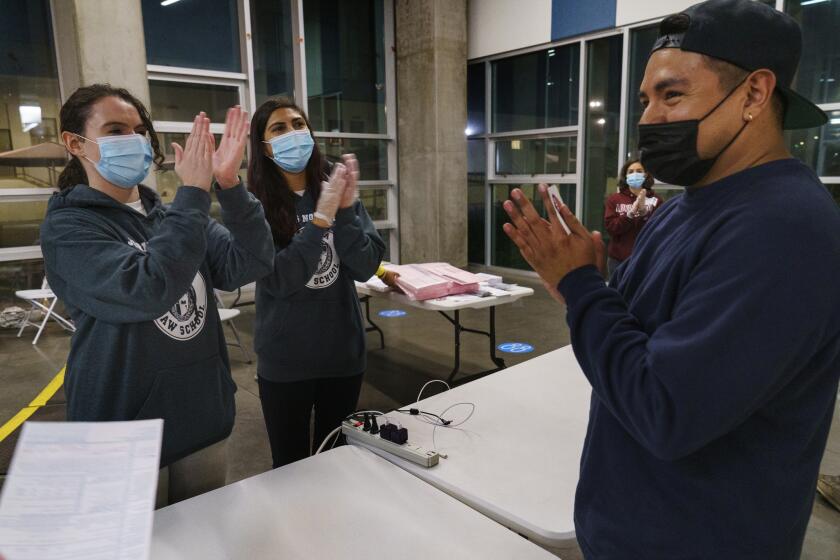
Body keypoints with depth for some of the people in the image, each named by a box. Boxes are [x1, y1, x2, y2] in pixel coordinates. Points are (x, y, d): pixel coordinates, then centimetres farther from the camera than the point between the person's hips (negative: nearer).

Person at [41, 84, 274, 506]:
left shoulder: (175, 217, 6)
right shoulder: (67, 228, -10)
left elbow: (252, 263, -9)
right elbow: (147, 290, -29)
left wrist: (229, 185, -21)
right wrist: (194, 192, -26)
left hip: (205, 421, 5)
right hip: (123, 435, -4)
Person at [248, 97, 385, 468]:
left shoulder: (336, 191, 0)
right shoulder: (255, 205, -10)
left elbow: (365, 268, -8)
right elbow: (280, 280, -19)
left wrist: (346, 209, -20)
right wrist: (321, 218, -24)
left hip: (343, 353, 3)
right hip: (285, 361, -3)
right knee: (290, 466, 15)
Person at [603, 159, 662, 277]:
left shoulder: (654, 200, 2)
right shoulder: (614, 199, 4)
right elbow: (610, 227, -4)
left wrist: (644, 211, -19)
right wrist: (630, 214, -18)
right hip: (618, 259, 1)